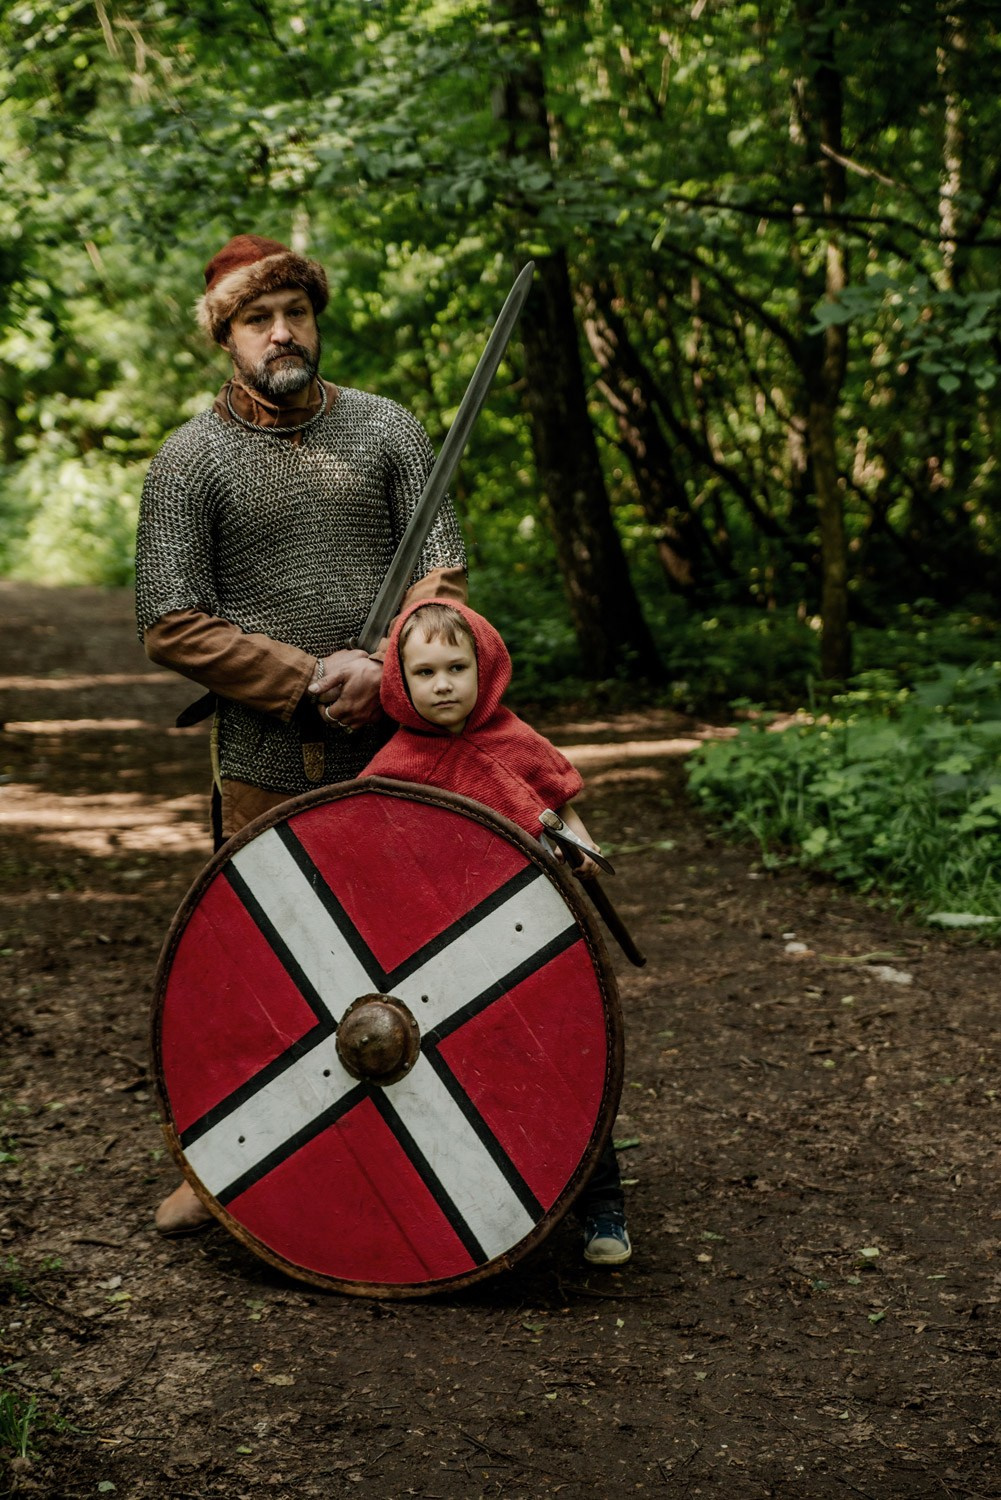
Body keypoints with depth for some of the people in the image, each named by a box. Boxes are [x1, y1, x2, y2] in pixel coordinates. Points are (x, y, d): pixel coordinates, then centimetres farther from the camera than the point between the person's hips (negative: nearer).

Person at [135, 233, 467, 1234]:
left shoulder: (385, 428, 5)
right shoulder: (190, 460, -2)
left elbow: (442, 569, 2)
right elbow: (171, 625, -7)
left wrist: (389, 668, -16)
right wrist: (310, 679, -14)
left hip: (395, 746, 2)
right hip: (263, 759, -2)